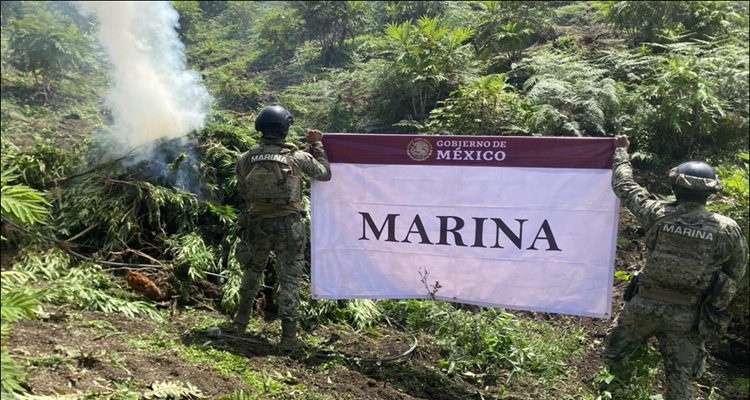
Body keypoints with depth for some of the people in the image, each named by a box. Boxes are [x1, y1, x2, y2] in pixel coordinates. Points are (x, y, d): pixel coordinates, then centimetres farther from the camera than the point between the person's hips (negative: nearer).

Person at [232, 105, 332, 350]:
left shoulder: (245, 160, -3)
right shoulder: (296, 157, -10)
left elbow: (244, 194, 6)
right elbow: (325, 173, 4)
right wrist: (317, 144, 12)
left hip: (256, 224, 3)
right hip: (287, 226, -3)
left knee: (252, 271, 25)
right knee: (289, 279, 5)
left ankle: (242, 319, 40)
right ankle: (288, 336, 7)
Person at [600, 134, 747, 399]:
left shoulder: (657, 215, -10)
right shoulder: (728, 230, -9)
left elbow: (623, 185, 5)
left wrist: (621, 152, 21)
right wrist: (716, 307, 22)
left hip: (645, 305, -1)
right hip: (688, 316, 1)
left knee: (614, 351, 25)